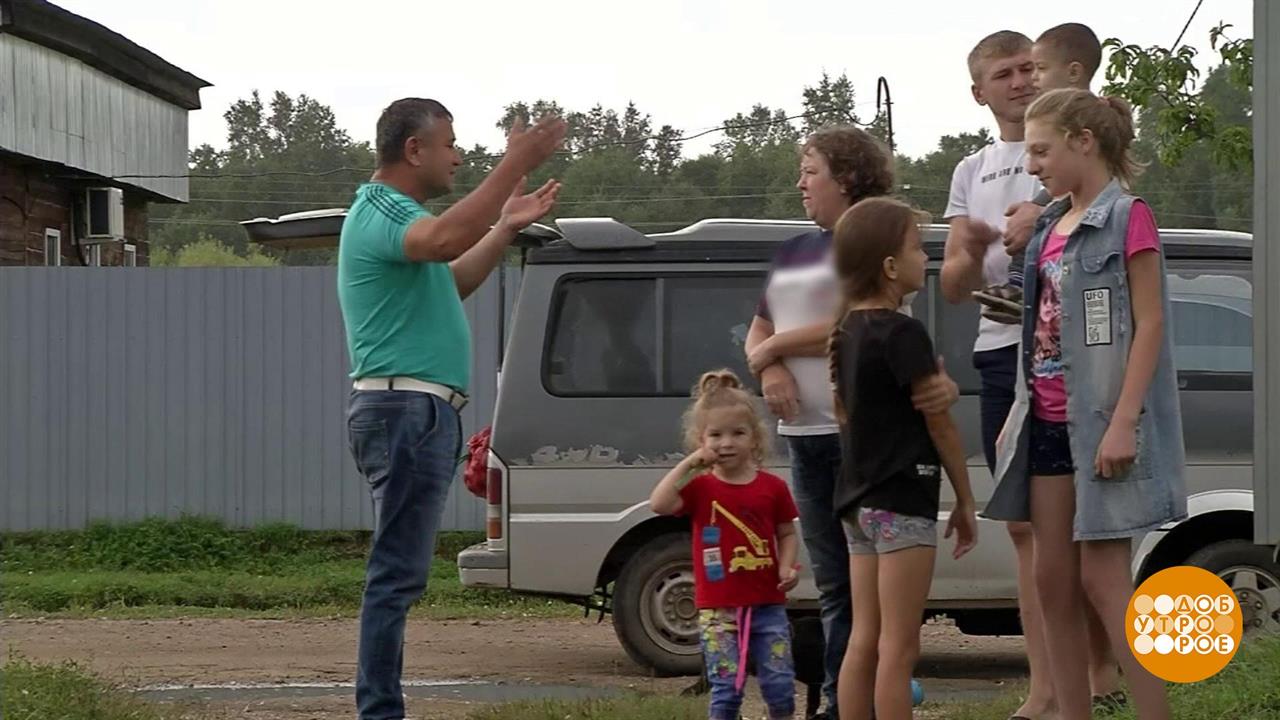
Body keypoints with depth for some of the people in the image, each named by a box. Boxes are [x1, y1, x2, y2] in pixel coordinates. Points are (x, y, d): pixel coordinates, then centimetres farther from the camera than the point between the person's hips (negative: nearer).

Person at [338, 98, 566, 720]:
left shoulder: (395, 212, 22)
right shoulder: (379, 214, -12)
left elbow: (450, 283, 37)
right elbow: (443, 240, -35)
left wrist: (506, 228, 31)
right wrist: (515, 165, -35)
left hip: (417, 412, 11)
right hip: (406, 408, -11)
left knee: (399, 573, 11)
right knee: (397, 574, -12)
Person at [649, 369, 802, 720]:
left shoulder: (772, 487, 4)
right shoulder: (700, 487, 0)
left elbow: (787, 533, 14)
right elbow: (659, 504, -17)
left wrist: (787, 566, -5)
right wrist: (688, 464, -16)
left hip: (767, 604, 2)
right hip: (718, 608, -1)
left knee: (779, 683, 3)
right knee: (726, 688, -2)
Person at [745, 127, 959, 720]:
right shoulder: (794, 252, 18)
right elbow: (756, 335, 19)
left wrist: (772, 349, -4)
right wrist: (769, 370, -4)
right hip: (805, 433, 8)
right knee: (832, 582, 10)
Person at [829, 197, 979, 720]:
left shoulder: (848, 332, 11)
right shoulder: (904, 334, -15)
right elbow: (940, 424, -11)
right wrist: (965, 500, -3)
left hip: (859, 499, 9)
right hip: (902, 502, -9)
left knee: (864, 641, 9)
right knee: (898, 647, -7)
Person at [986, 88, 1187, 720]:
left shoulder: (1127, 218, -9)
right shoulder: (1052, 225, 13)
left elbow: (1149, 324, -14)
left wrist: (1124, 423, -21)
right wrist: (1019, 415, 16)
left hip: (1100, 423, -8)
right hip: (1049, 422, 8)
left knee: (1102, 579, -9)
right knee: (1053, 579, 6)